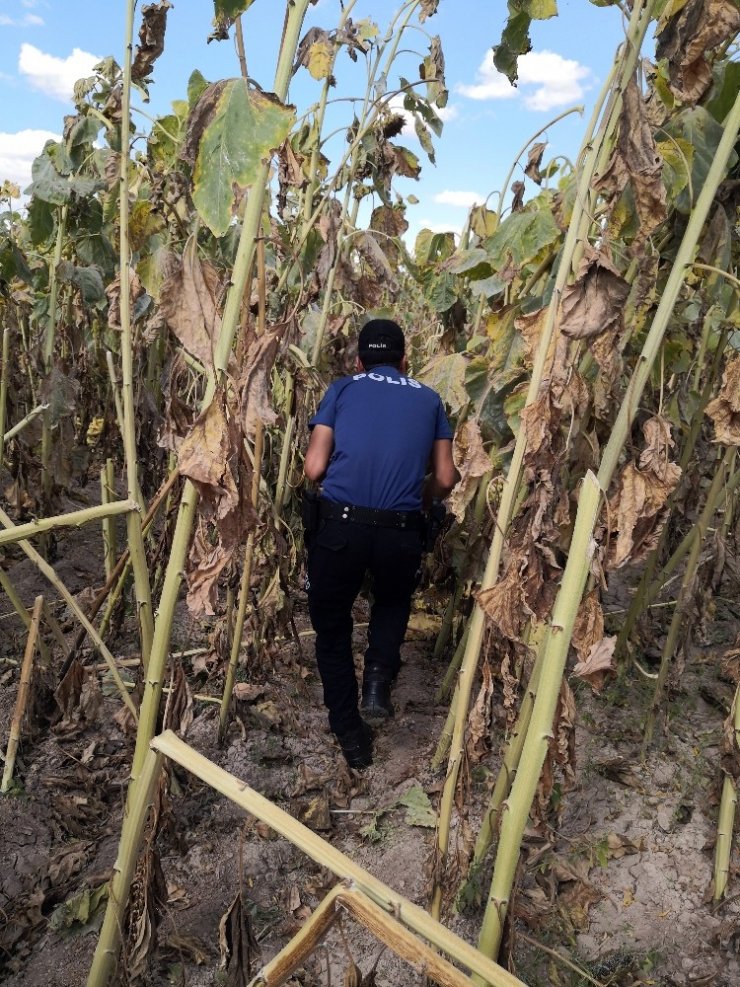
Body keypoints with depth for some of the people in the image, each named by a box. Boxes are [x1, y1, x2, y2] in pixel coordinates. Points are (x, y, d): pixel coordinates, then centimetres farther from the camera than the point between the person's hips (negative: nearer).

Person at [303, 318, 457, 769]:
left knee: (332, 626, 21)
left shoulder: (343, 389, 11)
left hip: (341, 525, -1)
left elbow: (314, 469, 4)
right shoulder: (428, 398, 16)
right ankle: (378, 680, 12)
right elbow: (445, 479, 13)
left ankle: (352, 736, 26)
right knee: (394, 603, 34)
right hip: (401, 531, 2)